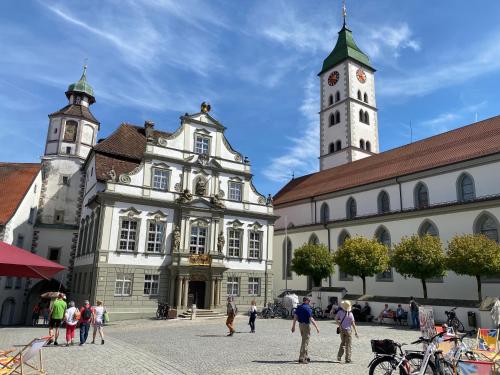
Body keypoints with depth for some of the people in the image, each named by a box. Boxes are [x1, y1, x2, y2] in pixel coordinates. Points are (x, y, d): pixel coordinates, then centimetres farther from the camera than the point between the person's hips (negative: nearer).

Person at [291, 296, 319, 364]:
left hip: (300, 325, 8)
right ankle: (301, 358, -1)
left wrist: (293, 326, 11)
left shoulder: (298, 307, 8)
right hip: (306, 325, -8)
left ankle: (306, 357, 26)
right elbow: (311, 319, -18)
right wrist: (316, 327, -13)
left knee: (304, 341, 19)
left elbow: (295, 317, 7)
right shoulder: (308, 308, -15)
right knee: (305, 342, -2)